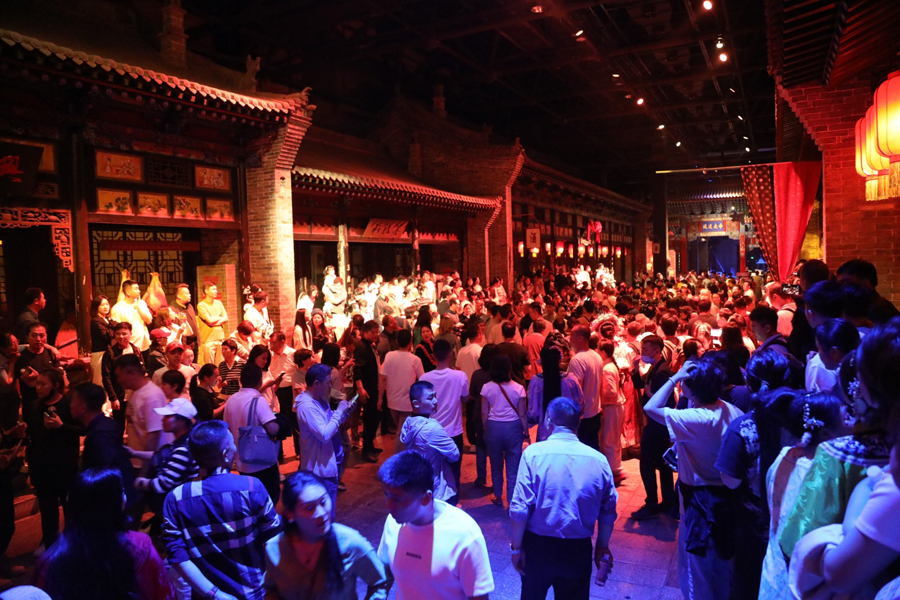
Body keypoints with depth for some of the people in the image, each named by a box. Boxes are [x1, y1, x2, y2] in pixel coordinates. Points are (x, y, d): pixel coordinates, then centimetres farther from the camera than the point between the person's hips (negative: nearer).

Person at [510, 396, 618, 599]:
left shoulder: (534, 453, -16)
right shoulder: (598, 459, -7)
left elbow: (519, 508, -17)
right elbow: (608, 511, 2)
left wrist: (516, 547, -4)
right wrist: (602, 546, 17)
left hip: (538, 546, -1)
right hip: (579, 550, 2)